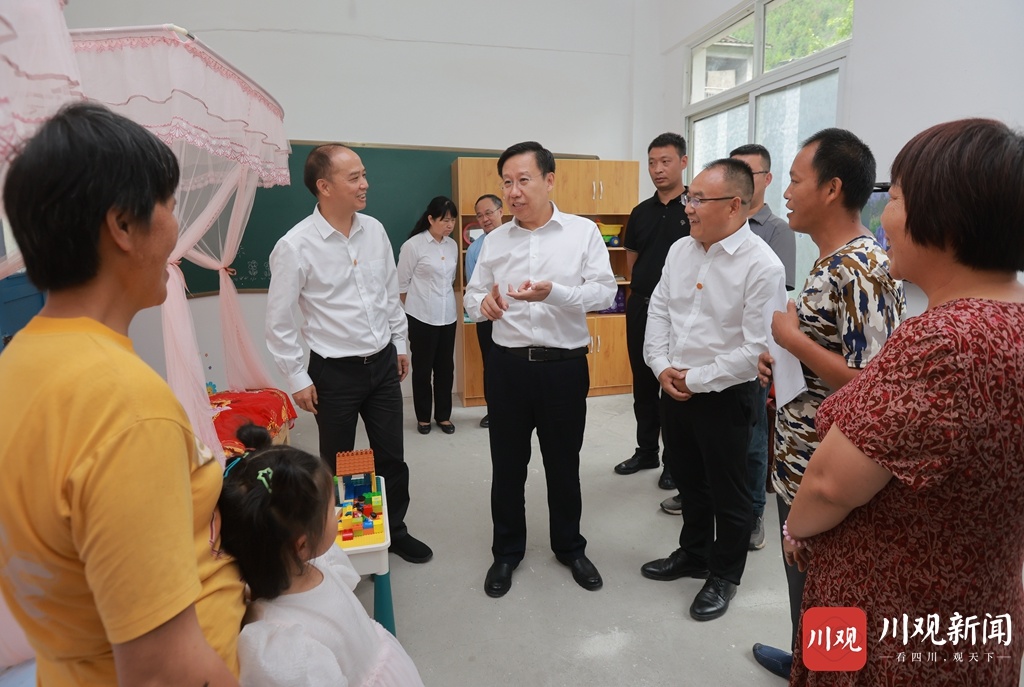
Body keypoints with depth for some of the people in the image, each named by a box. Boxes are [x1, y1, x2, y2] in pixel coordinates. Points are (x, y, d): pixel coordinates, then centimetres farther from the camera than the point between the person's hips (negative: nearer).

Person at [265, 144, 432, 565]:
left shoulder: (375, 230, 0)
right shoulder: (295, 246, -15)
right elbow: (279, 322, -9)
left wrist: (400, 344, 14)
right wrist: (298, 379, -7)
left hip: (383, 364, 4)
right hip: (335, 372, -4)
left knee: (391, 458, 15)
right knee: (337, 466, 13)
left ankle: (396, 530, 37)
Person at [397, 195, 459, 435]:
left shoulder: (452, 245, 4)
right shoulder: (413, 245, -11)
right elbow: (402, 283, -4)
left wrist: (444, 299, 13)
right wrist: (415, 307, 5)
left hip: (448, 316, 5)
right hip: (422, 317, -4)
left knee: (445, 368, 10)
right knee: (422, 369, 8)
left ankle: (443, 415, 24)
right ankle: (423, 417, 22)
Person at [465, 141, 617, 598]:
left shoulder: (583, 233, -2)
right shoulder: (495, 241, 7)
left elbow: (605, 292, -11)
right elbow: (473, 296, 9)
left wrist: (554, 292, -27)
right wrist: (483, 303, -15)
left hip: (565, 366, -2)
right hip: (507, 366, 2)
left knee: (564, 464, 14)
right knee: (507, 465, 12)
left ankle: (570, 548, 36)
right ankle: (507, 552, 33)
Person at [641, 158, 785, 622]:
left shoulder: (762, 266, -17)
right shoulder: (680, 250, 3)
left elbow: (756, 349, -19)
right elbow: (658, 310, 8)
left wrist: (697, 380, -15)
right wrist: (662, 366, -5)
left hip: (724, 395, -6)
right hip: (673, 389, 6)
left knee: (727, 492, 12)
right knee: (688, 480, 22)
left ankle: (724, 575, 35)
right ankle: (693, 554, 45)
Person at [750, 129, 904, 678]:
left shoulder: (864, 271, -23)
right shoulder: (830, 262, 7)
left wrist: (792, 338, -20)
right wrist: (782, 364, 4)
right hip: (798, 460, 10)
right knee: (803, 579, 26)